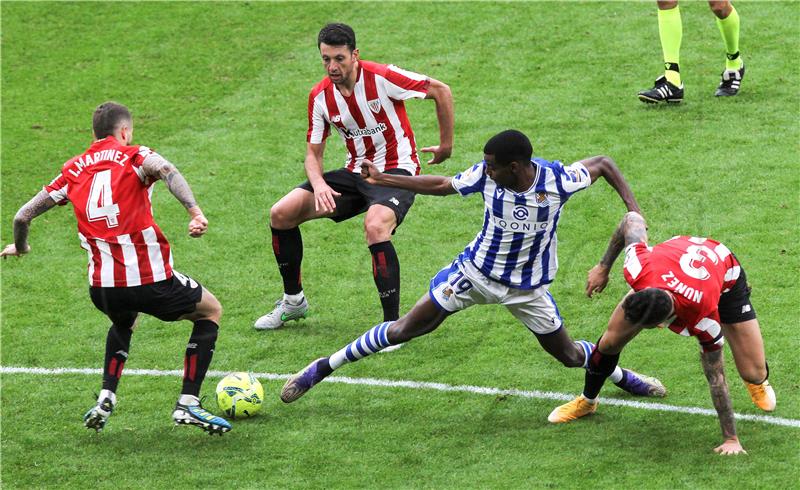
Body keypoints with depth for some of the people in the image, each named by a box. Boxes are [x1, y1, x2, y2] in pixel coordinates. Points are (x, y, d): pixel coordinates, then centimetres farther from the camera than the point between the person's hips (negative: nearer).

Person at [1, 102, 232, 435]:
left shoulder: (74, 170, 14)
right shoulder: (134, 157, 3)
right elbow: (166, 170, -21)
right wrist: (195, 212, -32)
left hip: (101, 288, 4)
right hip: (150, 280, -4)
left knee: (124, 321, 39)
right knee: (211, 312, 20)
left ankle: (105, 400, 20)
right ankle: (188, 404, 9)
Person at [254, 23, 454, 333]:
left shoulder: (382, 78, -19)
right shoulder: (320, 96, -3)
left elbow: (441, 91, -11)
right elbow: (313, 153, 3)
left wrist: (446, 145, -6)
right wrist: (319, 185, -19)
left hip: (396, 171, -6)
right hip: (355, 173, 6)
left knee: (375, 227, -37)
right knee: (281, 214, -2)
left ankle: (393, 325, -28)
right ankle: (293, 300, 19)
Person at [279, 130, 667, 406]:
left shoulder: (558, 180, -26)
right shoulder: (485, 174, -20)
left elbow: (603, 163, -9)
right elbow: (442, 186, -3)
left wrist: (631, 205, -20)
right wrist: (383, 179, -4)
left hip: (527, 287, -1)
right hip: (476, 270, 1)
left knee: (569, 355, 6)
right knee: (404, 330, -3)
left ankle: (620, 375, 39)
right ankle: (322, 368, 8)